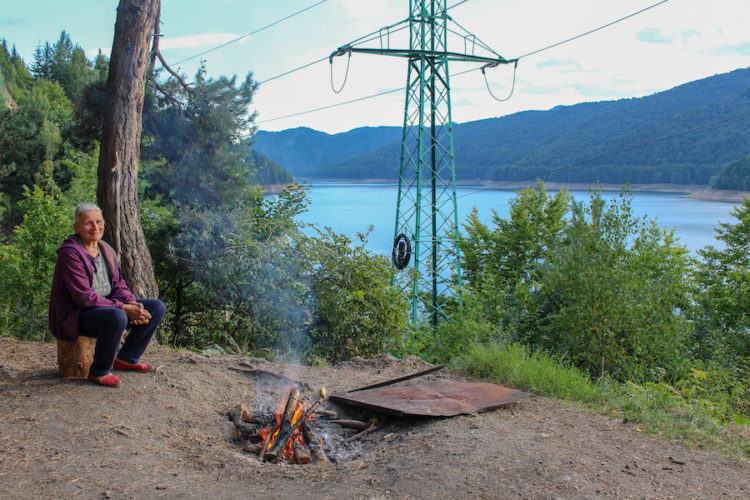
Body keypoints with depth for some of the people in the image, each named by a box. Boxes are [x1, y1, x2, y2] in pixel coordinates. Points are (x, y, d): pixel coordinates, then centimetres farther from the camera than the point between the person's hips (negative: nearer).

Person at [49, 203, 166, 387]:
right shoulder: (70, 254, -19)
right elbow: (84, 298, -24)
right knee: (117, 317, -38)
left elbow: (118, 284, 10)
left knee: (157, 307, 0)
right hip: (76, 316, -8)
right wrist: (124, 307, -25)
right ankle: (99, 371, -16)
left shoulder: (106, 249, 8)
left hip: (107, 305, 9)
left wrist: (131, 303, -12)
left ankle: (126, 358, 9)